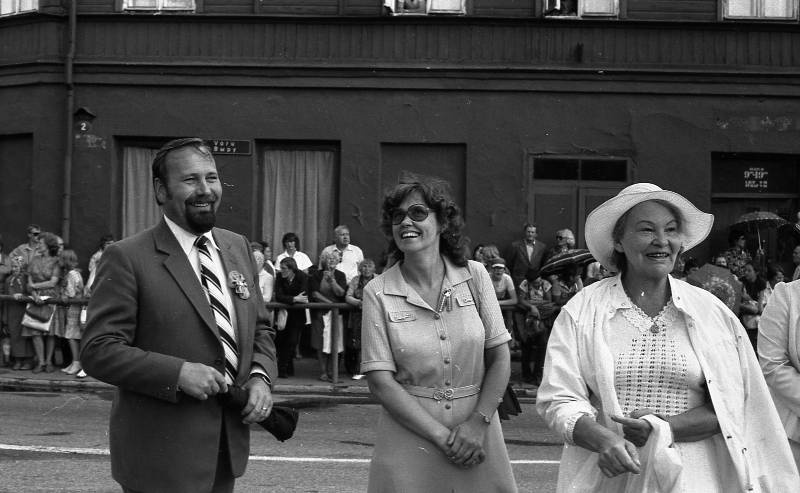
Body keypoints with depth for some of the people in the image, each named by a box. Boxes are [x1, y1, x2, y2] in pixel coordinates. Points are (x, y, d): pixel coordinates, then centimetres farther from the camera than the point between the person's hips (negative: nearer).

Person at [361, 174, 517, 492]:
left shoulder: (474, 276, -1)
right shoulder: (378, 293, -6)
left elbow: (500, 359, 0)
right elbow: (380, 382, -9)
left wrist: (478, 422, -13)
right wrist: (442, 436, -15)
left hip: (477, 436, 2)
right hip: (410, 439, -1)